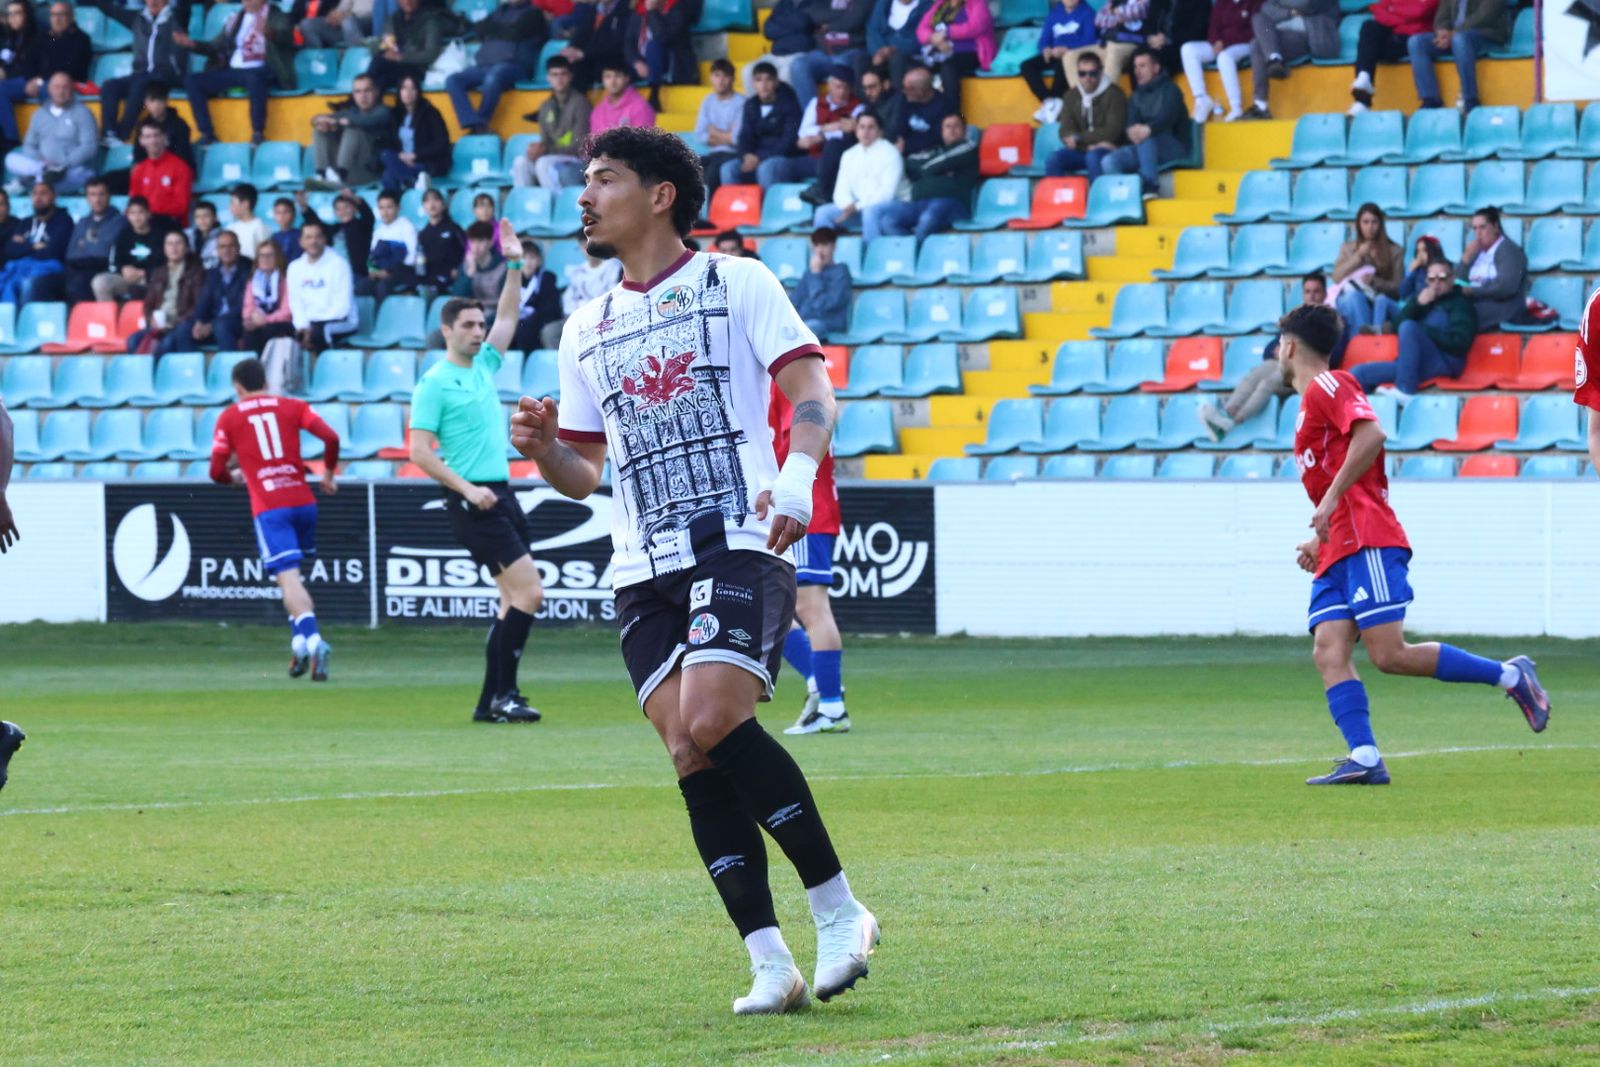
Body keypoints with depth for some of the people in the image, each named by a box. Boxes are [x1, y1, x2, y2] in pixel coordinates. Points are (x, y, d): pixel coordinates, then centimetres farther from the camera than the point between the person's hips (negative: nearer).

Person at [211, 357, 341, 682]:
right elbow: (331, 437, -1)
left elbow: (216, 472, 4)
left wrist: (235, 477, 27)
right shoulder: (292, 407, 12)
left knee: (288, 579, -12)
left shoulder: (229, 417, 8)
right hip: (303, 501, 3)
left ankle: (312, 640, -32)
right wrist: (328, 473, 15)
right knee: (293, 575, 22)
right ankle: (300, 642, 15)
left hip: (268, 507, -3)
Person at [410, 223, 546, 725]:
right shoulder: (434, 383, -7)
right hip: (474, 503, -8)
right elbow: (420, 451, -11)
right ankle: (503, 693, -12)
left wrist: (514, 265, 10)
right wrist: (467, 489, -17)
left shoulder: (484, 365, 14)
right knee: (528, 592, -15)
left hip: (502, 494, 8)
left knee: (516, 599, 5)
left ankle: (492, 700, 8)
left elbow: (508, 316, 22)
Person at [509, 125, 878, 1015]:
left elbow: (813, 388, -4)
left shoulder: (735, 284, 5)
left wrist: (797, 474, -23)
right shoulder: (588, 331, 20)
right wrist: (544, 448, 0)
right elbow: (585, 475, 23)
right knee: (692, 753, -7)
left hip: (740, 544, -5)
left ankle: (839, 910, -11)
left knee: (712, 723, -24)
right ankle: (771, 961, -6)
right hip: (646, 571, 6)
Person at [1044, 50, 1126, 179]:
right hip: (1081, 151, 4)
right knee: (1054, 159, -24)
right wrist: (1090, 143, -14)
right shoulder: (1072, 96, 10)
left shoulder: (1113, 94, -4)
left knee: (1093, 157, -38)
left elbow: (1112, 131, -12)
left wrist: (1079, 138, -12)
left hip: (1107, 151, -4)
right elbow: (1066, 133, 4)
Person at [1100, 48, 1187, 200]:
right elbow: (1131, 123, -1)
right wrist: (1132, 131, -30)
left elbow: (1167, 118, -22)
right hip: (1146, 149, 5)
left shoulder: (1169, 90, -2)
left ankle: (1151, 185, -41)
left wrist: (1148, 129, -45)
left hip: (1174, 149, -5)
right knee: (1110, 161, -18)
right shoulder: (1137, 96, 15)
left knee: (1146, 136, -37)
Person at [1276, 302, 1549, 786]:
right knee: (1328, 650, -9)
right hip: (1337, 552, 10)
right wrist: (1320, 542, 21)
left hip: (1367, 542, -10)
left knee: (1390, 654, -16)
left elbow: (1371, 435, -19)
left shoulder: (1327, 386, -1)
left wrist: (1331, 498, -19)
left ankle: (1509, 675, -5)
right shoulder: (1311, 402, 27)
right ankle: (1364, 758, -20)